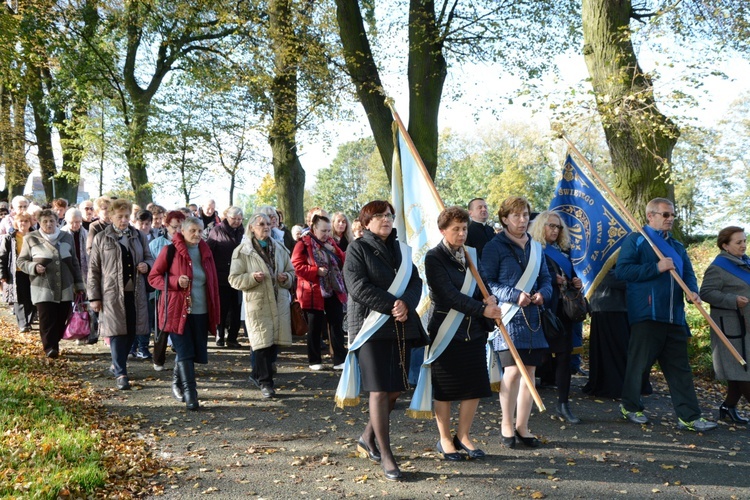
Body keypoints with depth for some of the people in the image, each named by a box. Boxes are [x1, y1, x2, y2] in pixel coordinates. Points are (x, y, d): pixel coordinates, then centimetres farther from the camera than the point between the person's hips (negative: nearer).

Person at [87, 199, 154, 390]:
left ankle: (117, 364, 29)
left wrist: (147, 265, -5)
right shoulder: (101, 238, 2)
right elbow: (93, 270, 2)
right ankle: (120, 373, -2)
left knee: (132, 331, 8)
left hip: (135, 292, 4)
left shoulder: (138, 236, 11)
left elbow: (149, 258, 21)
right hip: (112, 293, -3)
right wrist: (94, 297, -3)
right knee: (117, 331, -6)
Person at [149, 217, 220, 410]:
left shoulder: (205, 251, 10)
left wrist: (215, 312, 11)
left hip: (201, 312, 5)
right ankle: (189, 394, -4)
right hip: (178, 310, -5)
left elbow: (213, 282, 15)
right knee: (185, 352, -7)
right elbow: (153, 277, -2)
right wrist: (176, 282, -19)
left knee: (197, 352, 10)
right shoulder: (170, 251, -5)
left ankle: (177, 382, 34)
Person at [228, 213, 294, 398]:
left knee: (275, 341, 8)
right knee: (262, 342, -5)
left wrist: (287, 277, -4)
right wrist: (252, 277, -21)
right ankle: (265, 382, 7)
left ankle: (257, 374, 29)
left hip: (280, 302, 5)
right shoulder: (242, 251, -3)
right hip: (257, 303, -5)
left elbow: (291, 271, 19)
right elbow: (234, 279, -4)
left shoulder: (280, 248, 11)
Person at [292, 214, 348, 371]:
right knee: (315, 327, 6)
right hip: (314, 293, -5)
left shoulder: (331, 242, 10)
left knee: (337, 325, 4)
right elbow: (297, 266, -13)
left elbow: (342, 262, 9)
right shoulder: (303, 244, -8)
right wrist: (316, 271, -21)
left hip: (334, 291, 5)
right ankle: (314, 361, 18)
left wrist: (334, 251, -8)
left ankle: (340, 360, 9)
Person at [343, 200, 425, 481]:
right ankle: (386, 457, 3)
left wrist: (406, 305, -13)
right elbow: (358, 287, -13)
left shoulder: (400, 249, 16)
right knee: (379, 391, -5)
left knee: (395, 389, 6)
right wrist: (392, 306, -16)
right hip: (371, 327, -6)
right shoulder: (357, 249, -1)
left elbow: (416, 282, 7)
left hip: (402, 328, 6)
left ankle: (367, 438, 27)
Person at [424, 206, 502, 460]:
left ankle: (463, 436, 23)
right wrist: (482, 309, -23)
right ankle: (445, 440, 20)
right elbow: (449, 295, -17)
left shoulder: (470, 256, 12)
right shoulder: (434, 258, -8)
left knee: (475, 387, 6)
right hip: (446, 331, -6)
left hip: (474, 330, 6)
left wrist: (491, 299, -9)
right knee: (445, 390, 5)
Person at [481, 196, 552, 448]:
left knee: (529, 371, 7)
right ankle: (507, 425, 8)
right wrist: (515, 295, -17)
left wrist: (543, 293, -4)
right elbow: (487, 282, -7)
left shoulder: (536, 247, 16)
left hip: (532, 315, 6)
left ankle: (522, 427, 18)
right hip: (508, 316, -6)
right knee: (512, 371, -10)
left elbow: (545, 278, 18)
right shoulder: (494, 247, -3)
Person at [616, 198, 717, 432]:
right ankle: (630, 406, 21)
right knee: (639, 363, 3)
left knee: (680, 368, 6)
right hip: (647, 314, -6)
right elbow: (622, 271, -12)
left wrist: (693, 291, -7)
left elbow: (688, 273, 15)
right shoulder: (636, 240, -1)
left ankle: (689, 416, 7)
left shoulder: (677, 246, 19)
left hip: (674, 316, 6)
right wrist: (657, 268, -16)